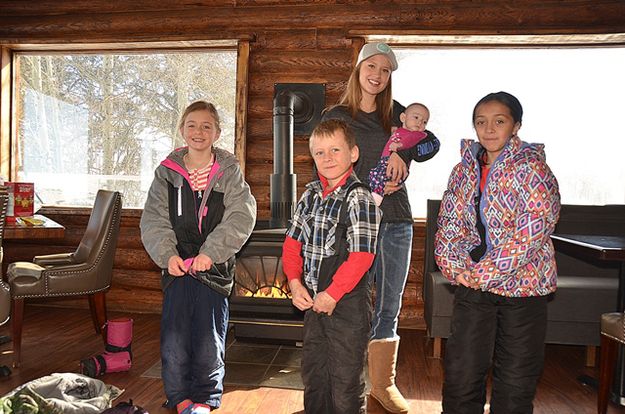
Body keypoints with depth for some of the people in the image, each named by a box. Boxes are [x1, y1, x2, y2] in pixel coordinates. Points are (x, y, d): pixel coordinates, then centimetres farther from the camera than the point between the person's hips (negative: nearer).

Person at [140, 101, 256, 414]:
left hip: (214, 267, -1)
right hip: (177, 266, 2)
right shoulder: (167, 172, 6)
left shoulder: (229, 172, 0)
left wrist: (211, 252, -17)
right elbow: (153, 219, 2)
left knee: (209, 340, 4)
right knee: (173, 338, 1)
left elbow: (241, 217, -10)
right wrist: (167, 254, -12)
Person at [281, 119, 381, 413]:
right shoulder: (311, 194, 7)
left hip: (348, 302, -7)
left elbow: (361, 256, -19)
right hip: (314, 299, 7)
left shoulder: (358, 198, -14)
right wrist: (295, 282, -3)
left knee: (345, 380, 7)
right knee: (312, 374, 21)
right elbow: (293, 240, 9)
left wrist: (332, 294, -17)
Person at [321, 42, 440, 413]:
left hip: (397, 222, 4)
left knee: (389, 310, 11)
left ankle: (384, 384, 25)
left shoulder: (396, 112, 13)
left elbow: (432, 144, 4)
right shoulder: (336, 116, 3)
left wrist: (401, 152, -14)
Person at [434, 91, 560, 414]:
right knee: (460, 375, 10)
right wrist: (459, 270, -10)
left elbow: (530, 235, -19)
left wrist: (482, 275, -18)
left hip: (521, 287, -4)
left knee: (515, 385, 10)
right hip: (472, 289, 4)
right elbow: (448, 225, 6)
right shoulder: (464, 170, 7)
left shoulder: (532, 169, -9)